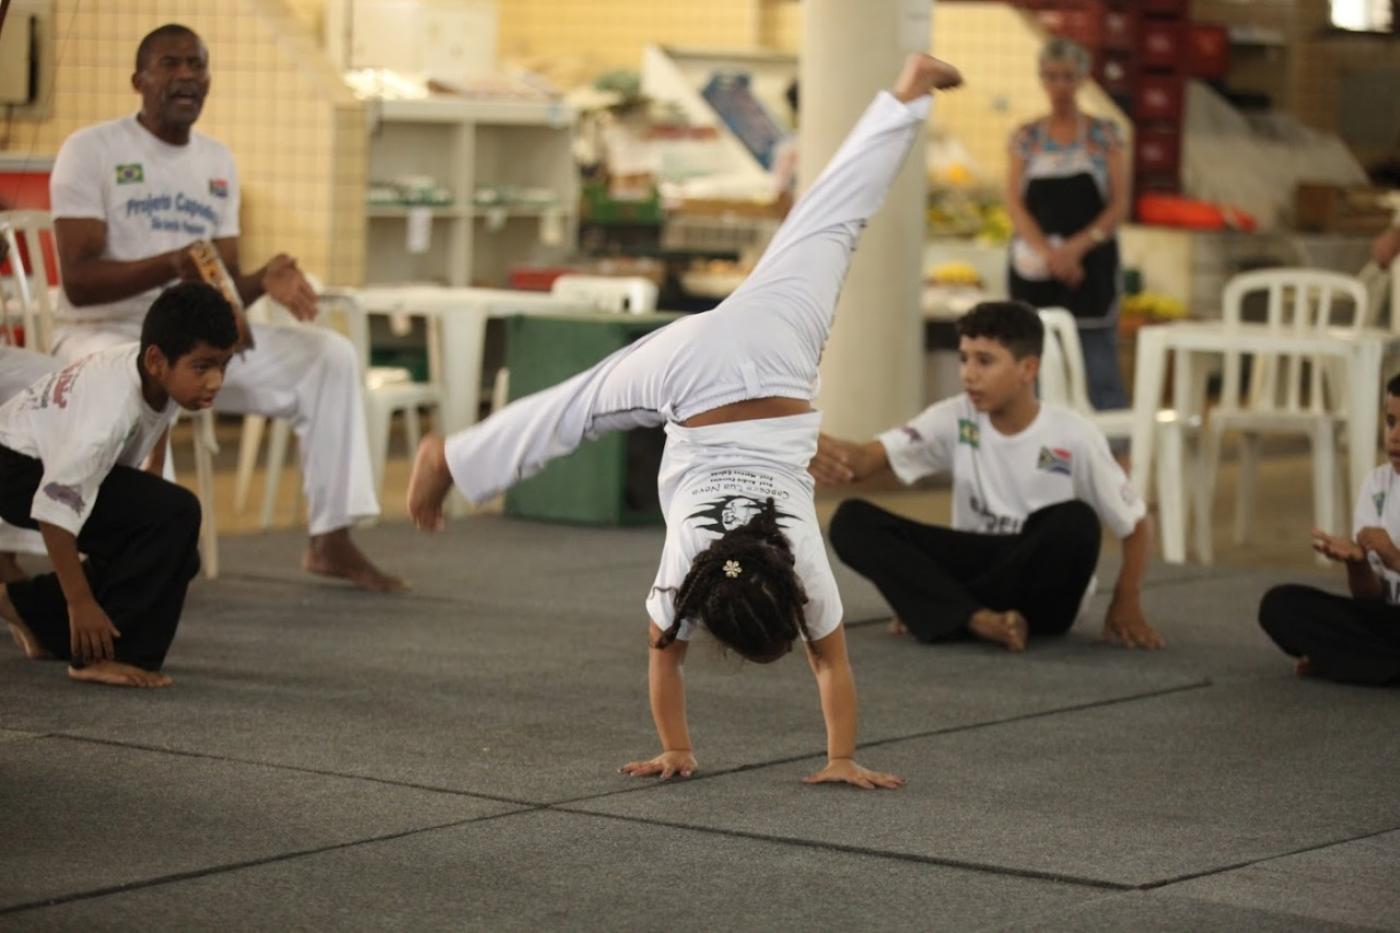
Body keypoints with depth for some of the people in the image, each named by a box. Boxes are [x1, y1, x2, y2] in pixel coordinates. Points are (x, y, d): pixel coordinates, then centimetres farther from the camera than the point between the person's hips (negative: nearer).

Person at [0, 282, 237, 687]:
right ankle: (100, 655, -18)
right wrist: (80, 603, -32)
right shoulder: (112, 409, -38)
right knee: (174, 514, -25)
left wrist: (153, 482, 16)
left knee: (178, 559, 7)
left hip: (64, 455, 9)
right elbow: (56, 505, -36)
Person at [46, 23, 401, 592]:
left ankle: (331, 540, -4)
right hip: (104, 333, -6)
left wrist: (263, 283, -13)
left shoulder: (217, 162, 12)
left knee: (330, 355, -6)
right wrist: (173, 263, -33)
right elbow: (77, 281, -18)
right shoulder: (92, 151, -8)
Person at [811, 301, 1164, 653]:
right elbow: (868, 458, -20)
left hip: (1039, 590, -2)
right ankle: (977, 618, -33)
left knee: (1077, 521, -36)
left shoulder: (1074, 437, -13)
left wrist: (1126, 606, -16)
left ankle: (944, 610, -20)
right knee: (852, 520, -18)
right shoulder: (954, 419, -7)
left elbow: (1136, 524, -4)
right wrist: (829, 455, -43)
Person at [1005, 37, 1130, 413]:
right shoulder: (1026, 137, 9)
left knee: (1100, 373, -6)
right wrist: (1049, 252, -15)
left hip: (1090, 264, -2)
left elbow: (1119, 205, 0)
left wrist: (1076, 248, -14)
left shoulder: (1105, 135, 5)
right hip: (1036, 268, 2)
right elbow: (1014, 203, 1)